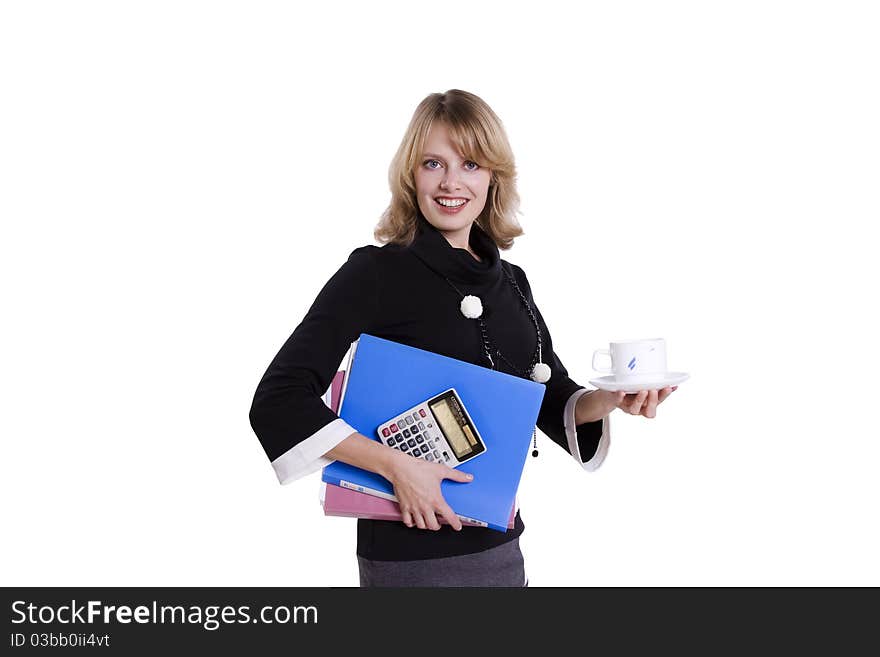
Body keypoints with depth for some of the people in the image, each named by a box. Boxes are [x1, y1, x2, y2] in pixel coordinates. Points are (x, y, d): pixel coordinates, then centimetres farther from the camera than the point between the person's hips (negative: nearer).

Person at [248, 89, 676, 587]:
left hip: (500, 542, 6)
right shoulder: (376, 272, -12)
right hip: (412, 552, -6)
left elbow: (553, 400, 13)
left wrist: (611, 399, -8)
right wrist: (396, 466, -25)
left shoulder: (511, 281, 6)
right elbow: (278, 401, -18)